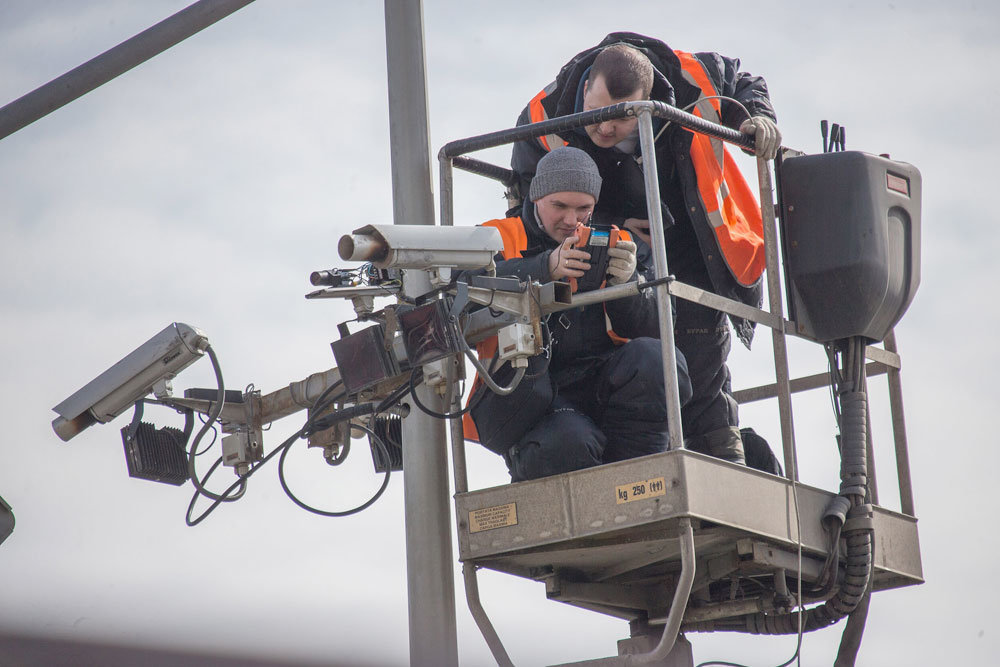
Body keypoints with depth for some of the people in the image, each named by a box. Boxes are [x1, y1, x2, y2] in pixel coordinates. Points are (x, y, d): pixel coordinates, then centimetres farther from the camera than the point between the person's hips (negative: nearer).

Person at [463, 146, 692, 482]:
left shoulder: (610, 244, 19)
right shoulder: (501, 237, 10)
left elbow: (650, 332, 9)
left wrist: (626, 282, -12)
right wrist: (546, 268, -26)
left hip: (596, 387, 5)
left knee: (655, 360, -28)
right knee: (567, 442, -39)